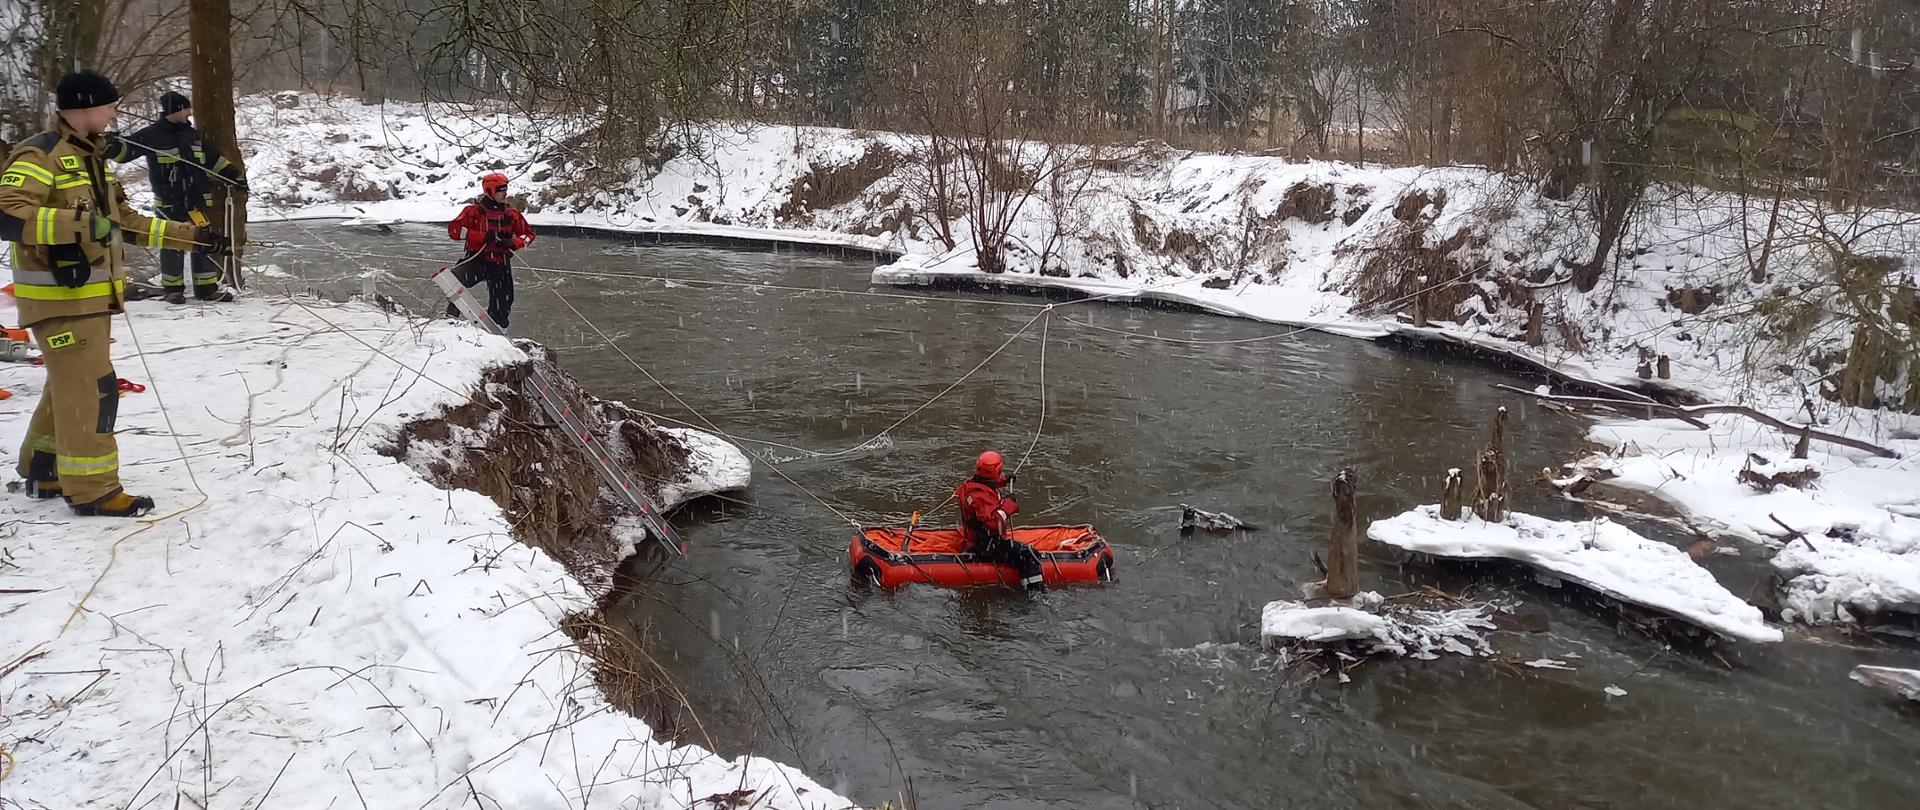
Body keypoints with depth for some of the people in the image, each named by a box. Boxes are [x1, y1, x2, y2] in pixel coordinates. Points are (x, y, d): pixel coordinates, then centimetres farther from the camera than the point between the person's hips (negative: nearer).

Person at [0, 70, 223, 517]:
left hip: (89, 295, 10)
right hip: (59, 298, -10)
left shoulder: (91, 158, 16)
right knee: (91, 389, -8)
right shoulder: (39, 155, -14)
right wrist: (77, 223, -34)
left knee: (70, 387, 17)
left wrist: (193, 235, 18)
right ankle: (92, 489, -1)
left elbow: (126, 221, 21)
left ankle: (43, 472, 31)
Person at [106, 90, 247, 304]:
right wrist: (113, 146, -30)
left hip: (198, 200, 5)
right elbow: (126, 149, -9)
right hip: (169, 203, -5)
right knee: (172, 246, 2)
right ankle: (173, 288, 13)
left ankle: (207, 286, 14)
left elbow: (215, 159, 22)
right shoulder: (151, 135, -4)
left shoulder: (194, 135, 13)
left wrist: (235, 174, 18)